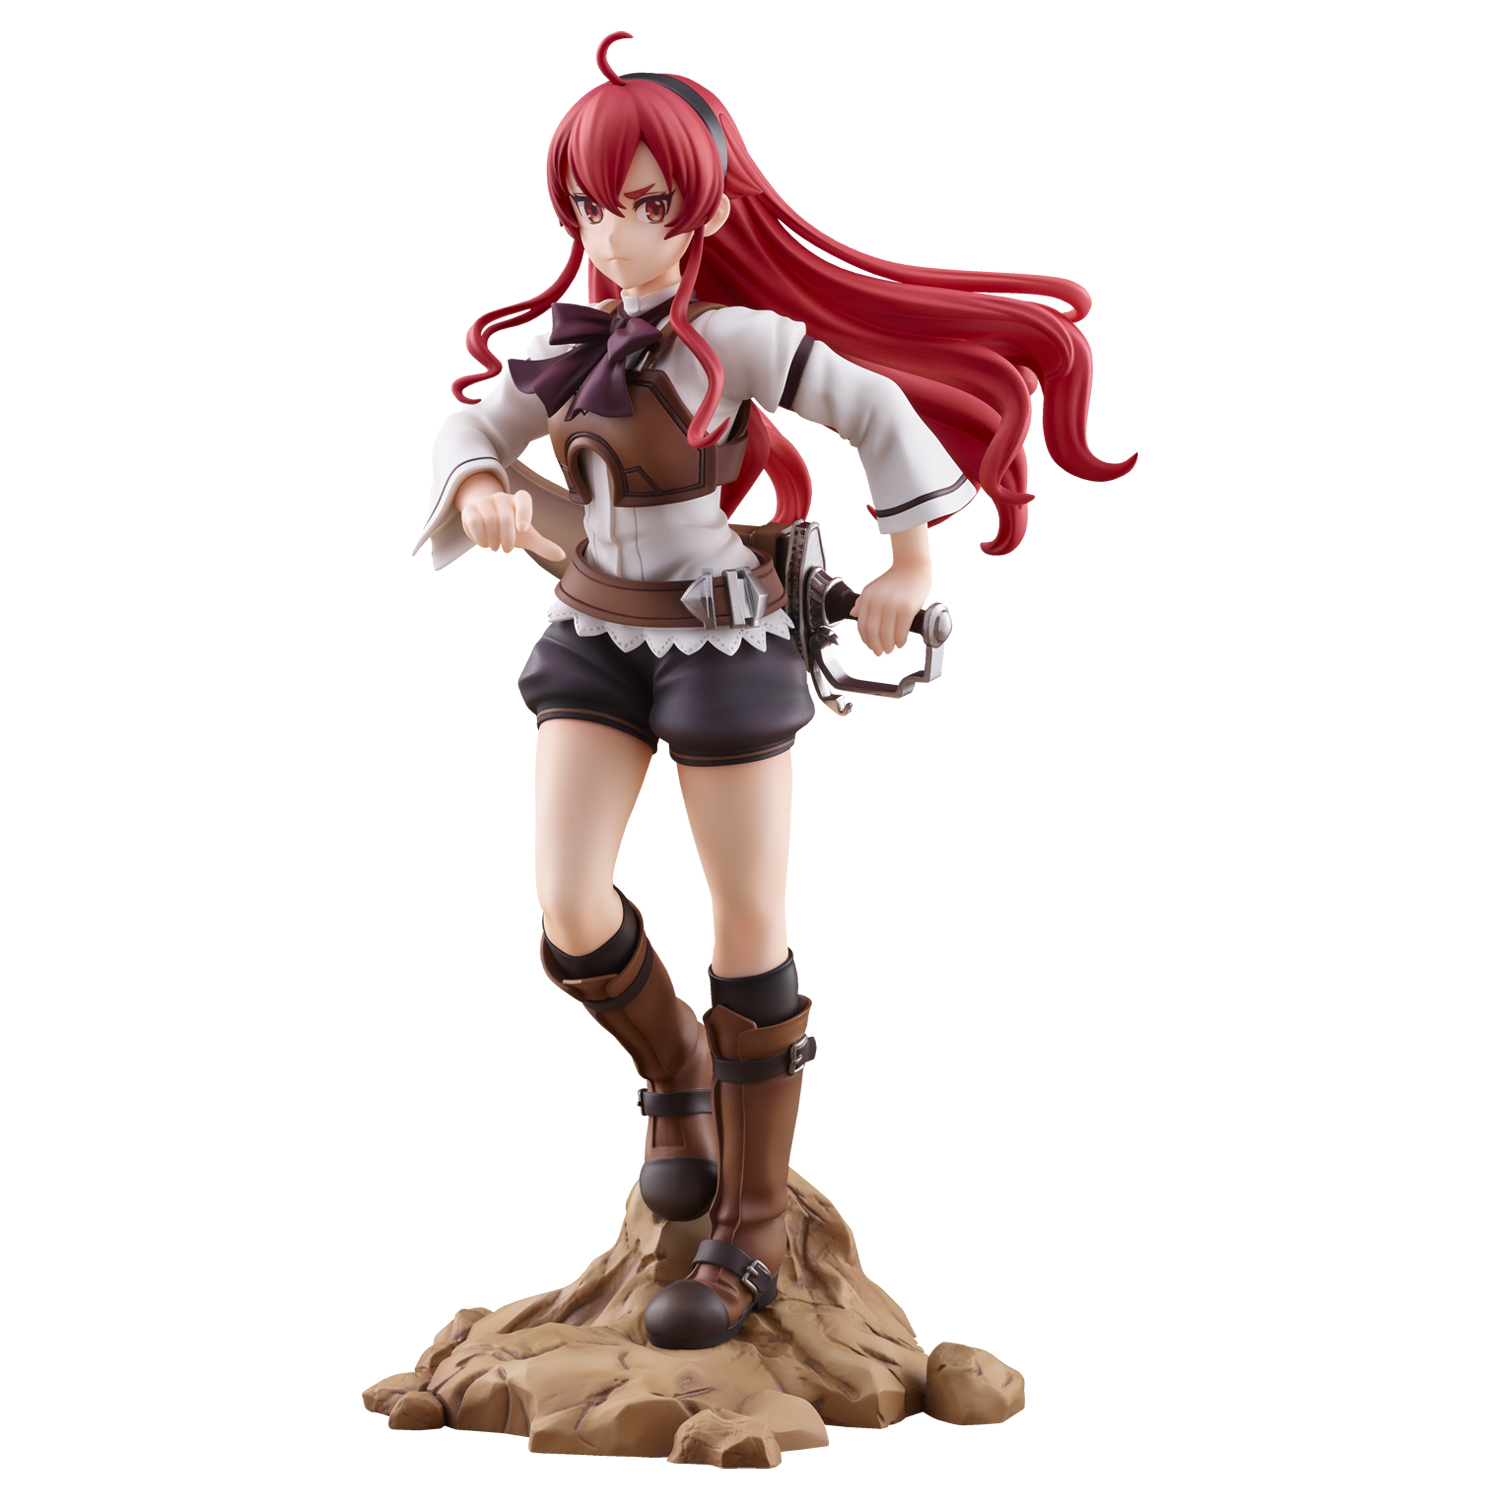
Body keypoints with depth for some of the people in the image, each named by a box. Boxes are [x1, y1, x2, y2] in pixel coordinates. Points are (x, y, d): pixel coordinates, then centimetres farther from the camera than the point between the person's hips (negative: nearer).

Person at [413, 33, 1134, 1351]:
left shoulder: (737, 338, -15)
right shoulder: (566, 335, 1)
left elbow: (878, 413, -10)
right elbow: (476, 427, 12)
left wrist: (910, 561, -5)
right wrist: (479, 491, -11)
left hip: (723, 642, -5)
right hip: (597, 636, 5)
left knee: (748, 930, 3)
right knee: (570, 916, -6)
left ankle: (754, 1222, 15)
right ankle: (677, 1074, 27)